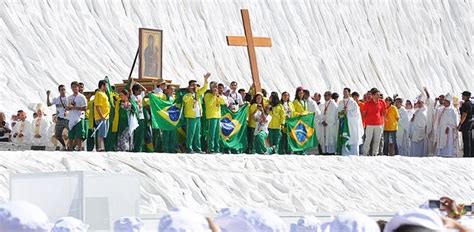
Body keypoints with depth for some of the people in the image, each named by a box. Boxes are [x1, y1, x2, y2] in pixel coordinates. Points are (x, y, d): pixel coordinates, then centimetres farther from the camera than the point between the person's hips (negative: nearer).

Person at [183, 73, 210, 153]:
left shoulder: (197, 93, 13)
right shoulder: (187, 95, -7)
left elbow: (204, 88, 11)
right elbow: (185, 99, -29)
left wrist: (205, 79, -1)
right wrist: (191, 92, -26)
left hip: (198, 116, 7)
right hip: (191, 117, -7)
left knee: (197, 134, 11)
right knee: (190, 134, -5)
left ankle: (197, 148, 16)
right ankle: (189, 148, -2)